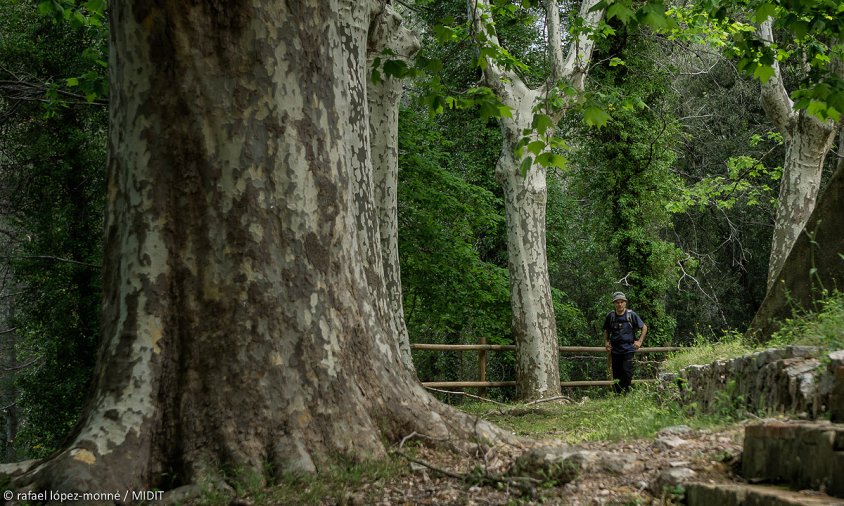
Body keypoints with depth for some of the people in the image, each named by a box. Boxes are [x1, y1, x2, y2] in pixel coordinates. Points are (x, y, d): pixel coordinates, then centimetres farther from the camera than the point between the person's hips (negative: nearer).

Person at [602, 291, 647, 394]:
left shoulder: (631, 315, -3)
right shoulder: (610, 316, 4)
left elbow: (644, 328, 8)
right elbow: (606, 330, 22)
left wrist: (639, 341, 2)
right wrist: (606, 342, 9)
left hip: (628, 349, -3)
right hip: (615, 350, 3)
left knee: (627, 372, -12)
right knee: (616, 374, 5)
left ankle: (626, 393, -5)